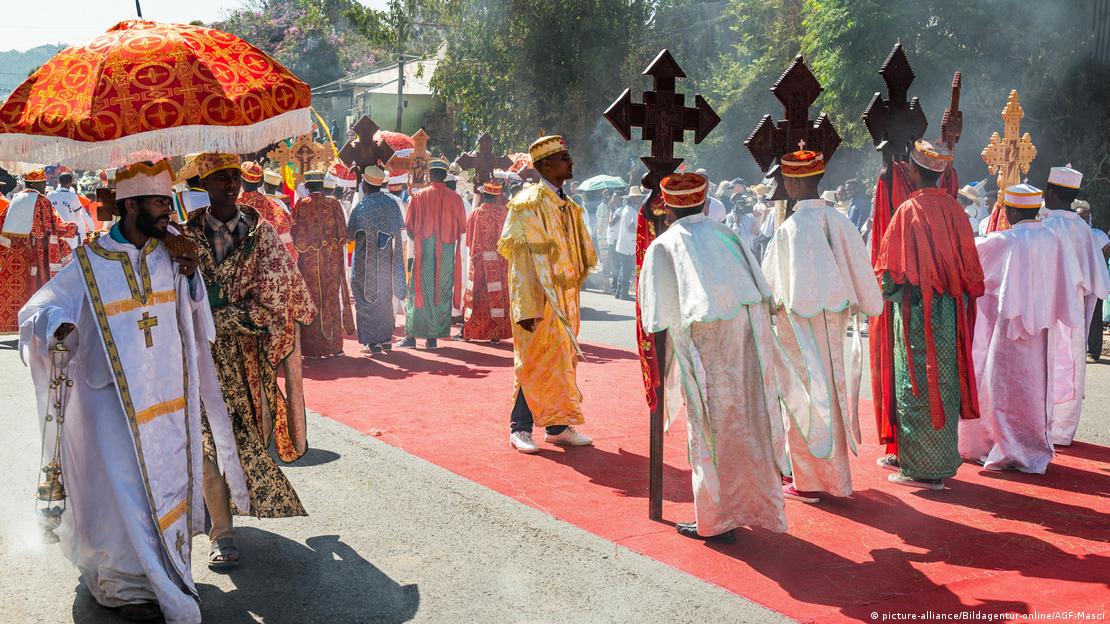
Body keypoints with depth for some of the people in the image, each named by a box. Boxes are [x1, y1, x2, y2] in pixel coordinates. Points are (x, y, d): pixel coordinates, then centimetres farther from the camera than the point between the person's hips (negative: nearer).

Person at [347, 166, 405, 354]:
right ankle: (387, 339, 19)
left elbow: (349, 235, -7)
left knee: (367, 299, 5)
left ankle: (373, 342, 3)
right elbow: (398, 232, 5)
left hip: (365, 262, -4)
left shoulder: (360, 208, -15)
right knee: (385, 299, 16)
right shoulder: (392, 204, -2)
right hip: (386, 260, 4)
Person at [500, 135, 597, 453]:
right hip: (538, 298, -8)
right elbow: (522, 260, -18)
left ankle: (559, 425, 20)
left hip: (565, 298, 8)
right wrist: (527, 308, -23)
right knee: (534, 361, -2)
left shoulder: (568, 207, 12)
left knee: (562, 360, 11)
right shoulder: (529, 203, -13)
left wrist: (573, 295, 14)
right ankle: (520, 429, 9)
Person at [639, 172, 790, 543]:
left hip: (704, 337, -4)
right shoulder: (726, 235, 16)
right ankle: (758, 506, 24)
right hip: (749, 331, 4)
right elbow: (763, 292, 14)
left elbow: (659, 316, -1)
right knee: (750, 421, 13)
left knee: (713, 428, 4)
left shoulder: (664, 246, 4)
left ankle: (717, 521, 9)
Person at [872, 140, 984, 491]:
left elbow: (891, 271, -11)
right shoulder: (954, 209, 4)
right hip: (951, 313, 6)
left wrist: (887, 290, 7)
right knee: (943, 381, 14)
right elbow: (971, 266, 9)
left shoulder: (908, 211, -13)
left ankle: (923, 469, 4)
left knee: (917, 385, 1)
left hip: (917, 311, -6)